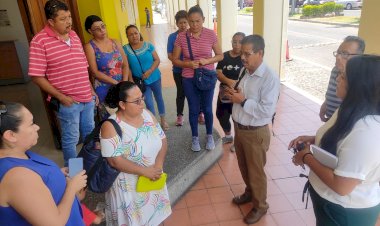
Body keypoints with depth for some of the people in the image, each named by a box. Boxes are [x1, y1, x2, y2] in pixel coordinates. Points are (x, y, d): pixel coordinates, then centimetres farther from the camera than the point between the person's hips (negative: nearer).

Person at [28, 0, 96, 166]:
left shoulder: (74, 36, 7)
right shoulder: (40, 41, -13)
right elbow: (37, 77, -13)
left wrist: (92, 90, 12)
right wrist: (60, 97, -16)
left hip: (87, 98, 6)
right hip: (68, 102, -6)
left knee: (90, 133, 20)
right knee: (71, 139, 7)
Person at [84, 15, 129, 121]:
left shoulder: (115, 43, 8)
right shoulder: (89, 47, -6)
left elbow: (125, 65, 6)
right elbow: (95, 72, -12)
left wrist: (124, 83, -9)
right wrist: (116, 82, -16)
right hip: (104, 90, -4)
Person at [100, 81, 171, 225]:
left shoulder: (147, 114, -3)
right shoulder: (111, 126, -20)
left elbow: (162, 140, 0)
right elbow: (115, 161, -23)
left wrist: (158, 165, -15)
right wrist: (145, 171, -24)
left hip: (153, 179, 5)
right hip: (128, 187, -5)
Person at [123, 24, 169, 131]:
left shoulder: (148, 45, -8)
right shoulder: (125, 49, -9)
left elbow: (157, 60, -7)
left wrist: (149, 71, -20)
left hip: (154, 78, 1)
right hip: (140, 81, -1)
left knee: (159, 98, 17)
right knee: (149, 104, 2)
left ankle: (163, 120, 37)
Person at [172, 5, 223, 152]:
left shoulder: (211, 34, -8)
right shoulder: (181, 37, -8)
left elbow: (220, 56, 0)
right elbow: (175, 60, -2)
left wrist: (207, 60, -18)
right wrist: (188, 64, -20)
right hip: (189, 79, 0)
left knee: (207, 108, 12)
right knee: (193, 109, 11)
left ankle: (209, 136, 34)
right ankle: (195, 137, 32)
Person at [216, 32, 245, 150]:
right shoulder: (225, 56, 4)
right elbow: (218, 73, -5)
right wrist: (229, 81, -23)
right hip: (224, 91, 5)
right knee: (220, 114, 15)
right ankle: (228, 136, 42)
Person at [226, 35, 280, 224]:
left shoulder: (270, 77, -22)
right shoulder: (244, 70, 2)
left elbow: (267, 111, -26)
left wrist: (243, 101, -24)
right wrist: (232, 94, 0)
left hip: (255, 133, -7)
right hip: (238, 127, 7)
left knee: (256, 171, 12)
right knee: (243, 166, 25)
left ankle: (260, 206, 36)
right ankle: (249, 193, 51)